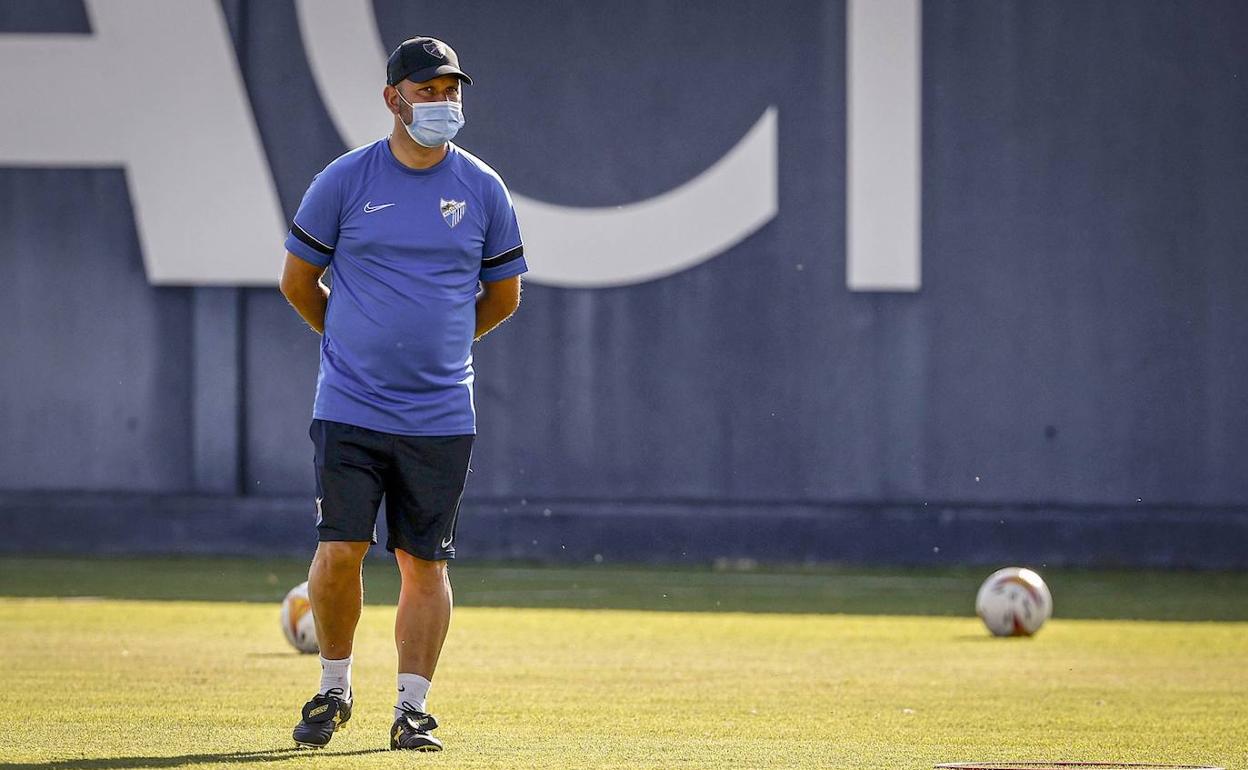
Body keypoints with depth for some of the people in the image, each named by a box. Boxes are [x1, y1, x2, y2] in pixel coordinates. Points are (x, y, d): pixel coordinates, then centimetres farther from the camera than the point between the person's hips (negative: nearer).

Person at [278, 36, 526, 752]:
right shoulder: (345, 181, -1)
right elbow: (299, 278, 10)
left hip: (441, 416, 1)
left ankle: (412, 708, 8)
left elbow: (503, 295, 16)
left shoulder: (484, 190, 4)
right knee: (339, 553, -7)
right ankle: (334, 689, 13)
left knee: (426, 563, 2)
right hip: (350, 410, -1)